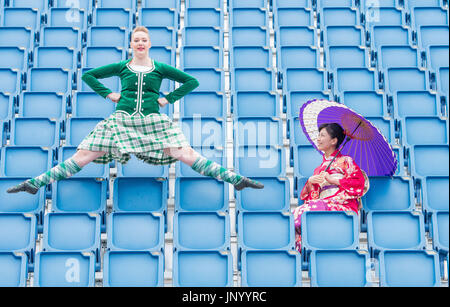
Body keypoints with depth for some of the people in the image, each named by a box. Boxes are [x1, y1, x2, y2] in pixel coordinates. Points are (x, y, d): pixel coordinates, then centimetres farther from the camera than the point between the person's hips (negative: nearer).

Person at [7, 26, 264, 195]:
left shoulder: (160, 68, 9)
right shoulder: (122, 67, 11)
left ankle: (235, 179, -14)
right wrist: (108, 94, 8)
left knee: (187, 154, -14)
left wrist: (169, 98, 5)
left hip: (153, 120, -1)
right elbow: (88, 75, 18)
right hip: (122, 119, 1)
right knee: (83, 156, -7)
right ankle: (35, 183, -6)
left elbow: (192, 81, 11)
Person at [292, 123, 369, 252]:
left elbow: (359, 181, -7)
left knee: (303, 213, -31)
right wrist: (310, 182, -1)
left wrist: (332, 180, -9)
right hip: (322, 205, 5)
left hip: (343, 206, -5)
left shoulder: (345, 161, 9)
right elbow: (310, 193, 20)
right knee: (296, 214, -24)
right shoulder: (320, 167, 27)